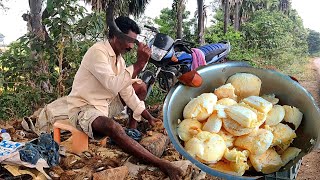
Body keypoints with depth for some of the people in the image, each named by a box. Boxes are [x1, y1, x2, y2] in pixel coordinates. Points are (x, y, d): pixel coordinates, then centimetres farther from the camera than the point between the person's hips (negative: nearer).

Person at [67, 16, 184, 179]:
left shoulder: (118, 59, 5)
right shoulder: (97, 52, -21)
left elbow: (126, 91, 5)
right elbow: (114, 85, -34)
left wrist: (149, 117, 1)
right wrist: (139, 64, -33)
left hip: (106, 103, 9)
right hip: (84, 108, -9)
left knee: (141, 87, 8)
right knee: (113, 127, -39)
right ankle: (162, 165, -38)